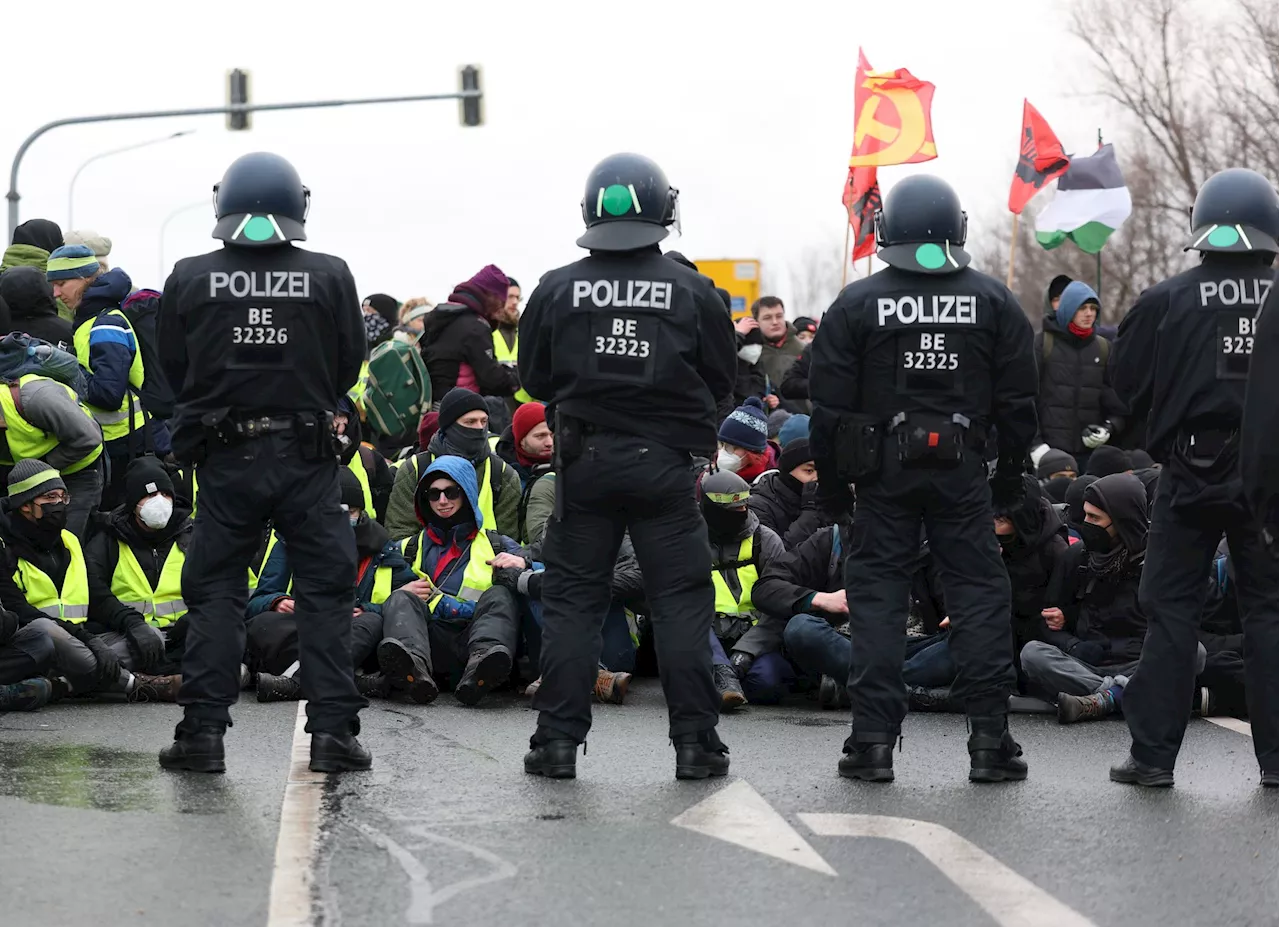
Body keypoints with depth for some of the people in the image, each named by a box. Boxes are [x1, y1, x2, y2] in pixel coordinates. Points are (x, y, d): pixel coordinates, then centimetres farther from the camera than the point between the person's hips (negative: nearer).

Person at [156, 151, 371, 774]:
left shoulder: (189, 279, -4)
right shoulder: (330, 277, -5)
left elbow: (174, 371, 5)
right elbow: (349, 368, 3)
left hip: (225, 458, 1)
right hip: (307, 456, 0)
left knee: (215, 592, 8)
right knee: (326, 590, 7)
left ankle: (203, 729, 4)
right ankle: (333, 729, 4)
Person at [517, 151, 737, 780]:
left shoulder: (557, 289, -3)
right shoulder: (692, 290, -4)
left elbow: (534, 379, 7)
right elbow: (722, 380, 4)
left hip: (584, 461, 1)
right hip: (664, 462, -1)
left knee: (572, 599, 8)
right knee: (682, 598, 5)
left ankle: (558, 739, 7)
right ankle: (694, 741, 5)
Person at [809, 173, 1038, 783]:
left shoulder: (856, 304, -1)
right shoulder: (993, 301, 4)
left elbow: (828, 405, -1)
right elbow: (1018, 401, 6)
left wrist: (833, 480, 8)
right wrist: (1010, 474, 15)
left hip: (883, 471, -1)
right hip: (963, 470, 1)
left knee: (877, 595, 4)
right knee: (979, 593, 4)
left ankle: (874, 740, 0)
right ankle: (989, 738, 1)